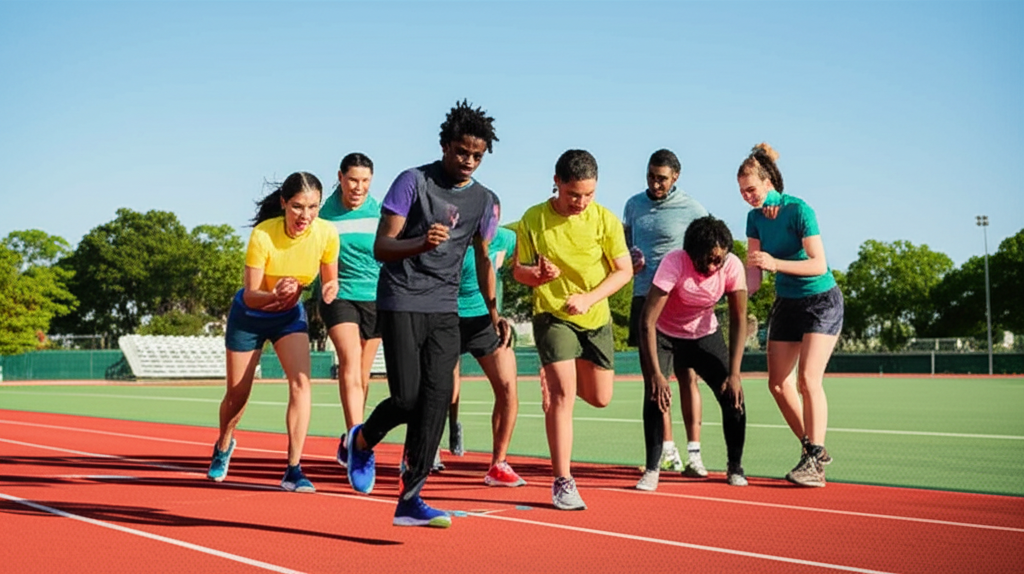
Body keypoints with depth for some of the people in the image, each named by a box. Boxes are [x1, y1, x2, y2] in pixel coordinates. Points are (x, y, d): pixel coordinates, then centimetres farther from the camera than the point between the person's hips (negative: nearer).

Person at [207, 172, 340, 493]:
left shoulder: (326, 234, -21)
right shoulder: (263, 235, -30)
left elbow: (330, 280, -4)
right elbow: (250, 295, -26)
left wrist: (330, 290, -28)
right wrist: (274, 295, -47)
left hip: (289, 316, 2)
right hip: (249, 317, -2)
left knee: (301, 381, -22)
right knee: (237, 395, 11)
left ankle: (293, 469, -17)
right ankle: (223, 446, 44)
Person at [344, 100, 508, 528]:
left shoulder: (484, 200, 9)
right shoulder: (413, 182, -6)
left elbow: (482, 257, 22)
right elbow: (380, 247, -10)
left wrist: (493, 310, 16)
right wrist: (421, 243, -29)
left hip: (445, 309, 4)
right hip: (401, 304, -4)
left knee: (437, 399, -6)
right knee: (407, 398, -11)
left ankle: (409, 499, -1)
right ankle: (361, 441, 22)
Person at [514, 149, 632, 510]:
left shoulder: (605, 219, -8)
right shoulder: (534, 219, -9)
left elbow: (624, 270, -4)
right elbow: (518, 270, 0)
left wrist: (588, 298, -18)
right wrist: (537, 274, -24)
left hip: (596, 318, 3)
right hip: (552, 315, -3)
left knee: (599, 398, 11)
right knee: (563, 394, -16)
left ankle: (556, 373, 45)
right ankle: (562, 482, -10)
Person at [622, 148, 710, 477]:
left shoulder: (692, 210, -3)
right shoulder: (634, 205, 12)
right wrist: (631, 259, 4)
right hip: (645, 300, 5)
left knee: (687, 376, -6)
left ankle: (693, 453, -5)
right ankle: (667, 450, 12)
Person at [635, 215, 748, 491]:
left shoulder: (732, 266, -24)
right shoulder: (674, 263, -34)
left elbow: (738, 319, -16)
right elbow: (647, 321, -34)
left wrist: (734, 373, -23)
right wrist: (655, 373, -40)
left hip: (705, 333, 3)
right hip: (662, 332, -2)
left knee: (732, 396, -9)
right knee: (655, 393, -22)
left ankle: (735, 467, 11)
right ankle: (652, 470, -9)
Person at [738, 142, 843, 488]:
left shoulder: (799, 210, -19)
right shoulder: (755, 217, 0)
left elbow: (818, 264, -23)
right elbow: (754, 269, 0)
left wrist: (775, 263, -34)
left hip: (821, 301, -7)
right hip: (786, 302, 7)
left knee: (809, 378, -18)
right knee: (778, 383, 2)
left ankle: (814, 463, -15)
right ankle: (812, 449, 18)